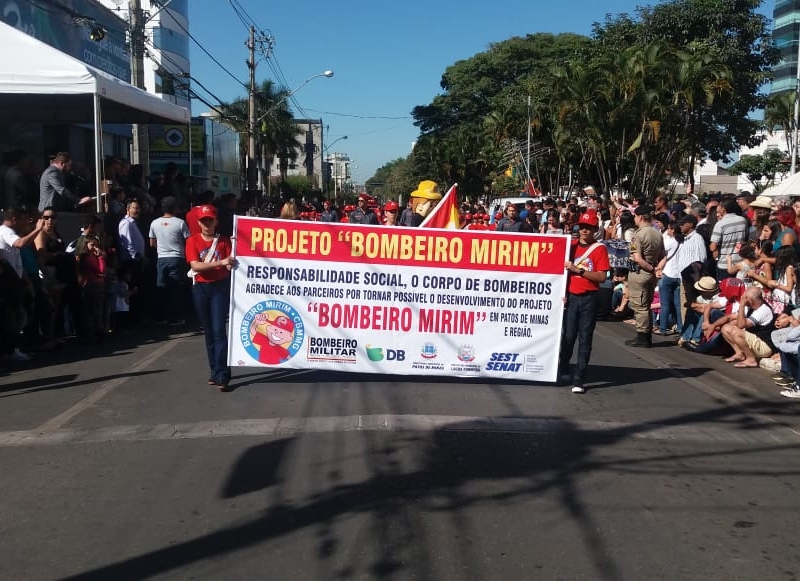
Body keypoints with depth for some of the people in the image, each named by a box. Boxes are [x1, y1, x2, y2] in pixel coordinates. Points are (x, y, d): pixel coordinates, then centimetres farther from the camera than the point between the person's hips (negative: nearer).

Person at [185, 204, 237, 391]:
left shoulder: (224, 240, 2)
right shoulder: (192, 241, 2)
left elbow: (231, 264, -4)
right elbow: (195, 266, -12)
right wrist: (220, 263, -23)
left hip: (220, 287, -2)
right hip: (200, 288, 2)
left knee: (219, 330, -9)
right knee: (208, 331, 10)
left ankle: (222, 376, -10)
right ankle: (215, 371, 21)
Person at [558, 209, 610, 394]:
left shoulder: (599, 248, -2)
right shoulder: (571, 245, 8)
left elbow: (601, 276, -9)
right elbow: (564, 268, 12)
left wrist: (578, 270, -16)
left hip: (589, 298, -3)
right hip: (571, 297, 3)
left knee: (585, 340, 0)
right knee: (567, 336, 9)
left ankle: (578, 380, 3)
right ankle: (562, 371, 26)